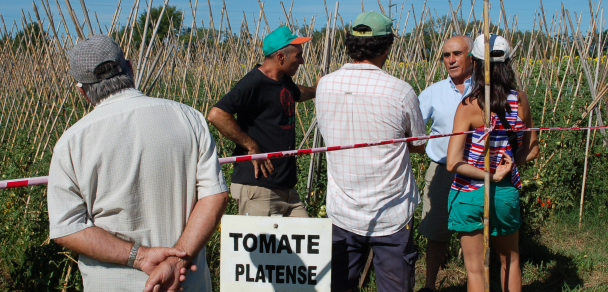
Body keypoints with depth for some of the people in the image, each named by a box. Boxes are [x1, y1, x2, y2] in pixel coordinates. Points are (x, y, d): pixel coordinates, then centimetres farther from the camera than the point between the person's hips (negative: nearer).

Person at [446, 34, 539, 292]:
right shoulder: (520, 100, -5)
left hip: (469, 194, -4)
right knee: (510, 259, 26)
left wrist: (491, 175, -13)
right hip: (507, 193, 4)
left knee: (475, 270, 9)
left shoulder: (469, 106, -17)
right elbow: (532, 151, 7)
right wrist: (507, 166, 9)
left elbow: (453, 163, -21)